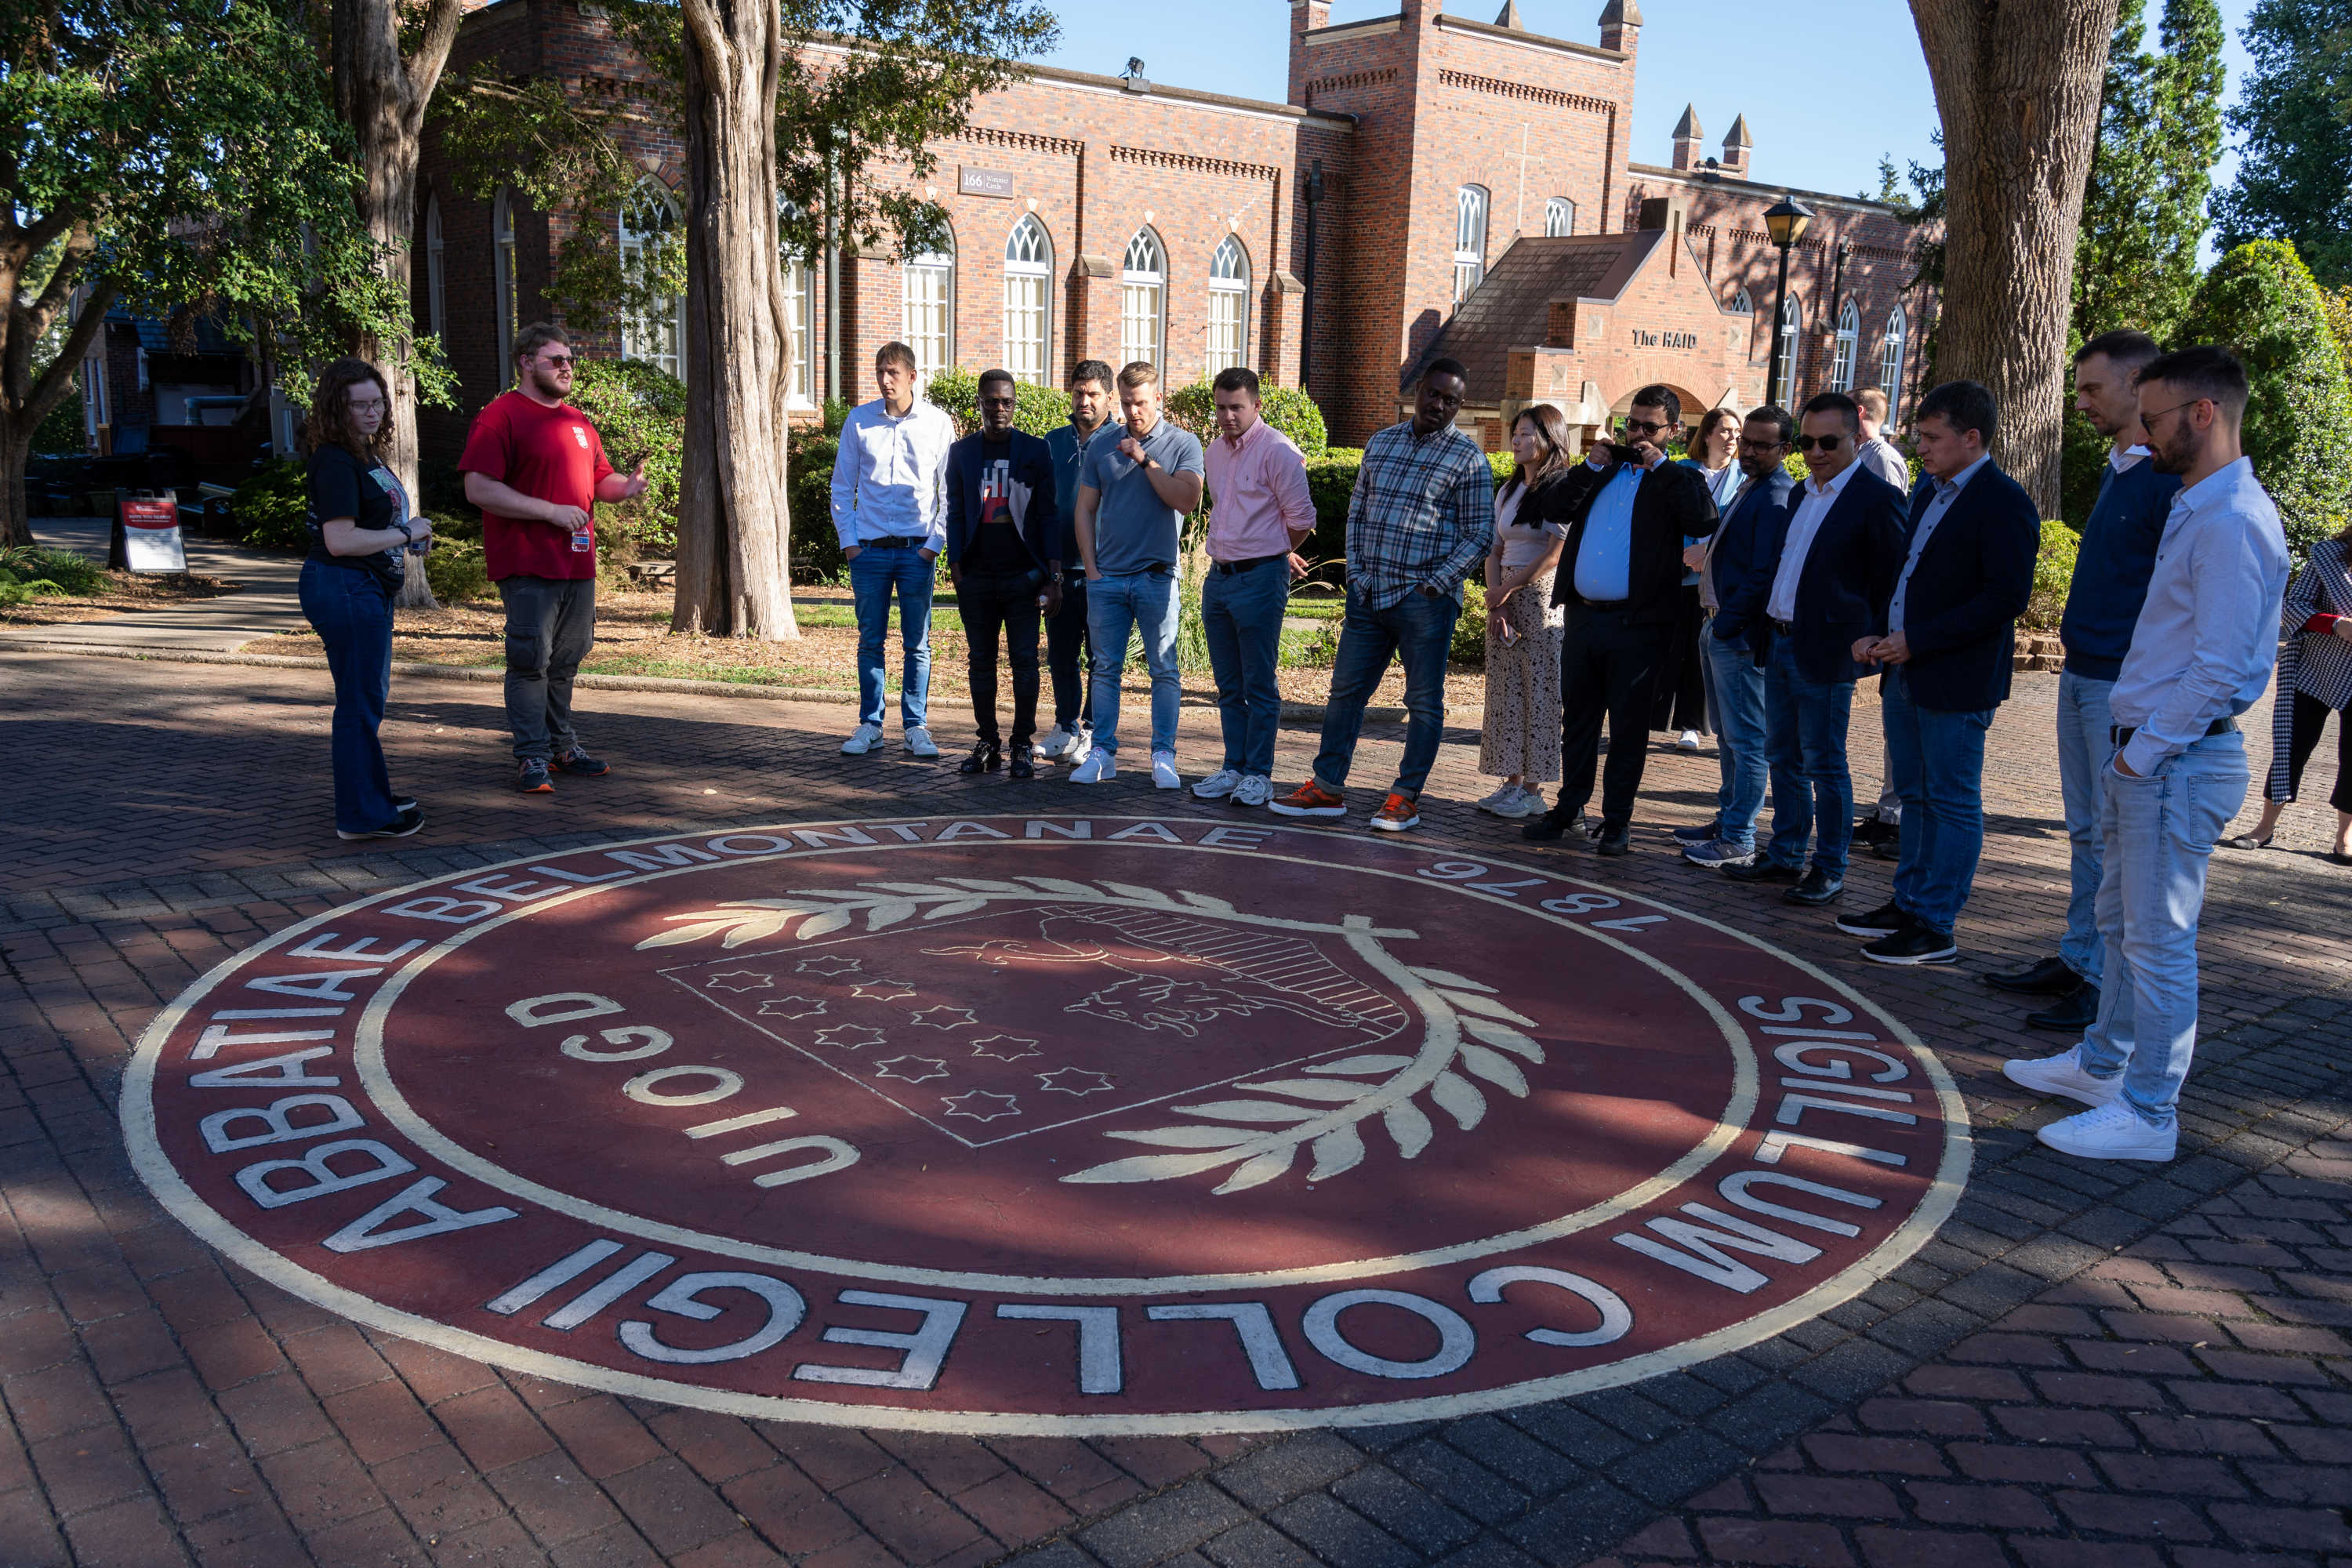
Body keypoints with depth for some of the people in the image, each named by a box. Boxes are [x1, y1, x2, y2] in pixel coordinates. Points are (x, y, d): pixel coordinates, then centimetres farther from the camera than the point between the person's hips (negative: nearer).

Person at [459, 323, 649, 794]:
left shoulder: (577, 421, 18)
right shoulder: (500, 416, -7)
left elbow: (599, 479, 27)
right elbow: (479, 489, -15)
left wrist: (626, 486, 3)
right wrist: (551, 511, -18)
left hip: (578, 564, 8)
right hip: (528, 567, -7)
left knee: (565, 661, 14)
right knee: (531, 661, -4)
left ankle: (563, 746, 24)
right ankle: (532, 758, 2)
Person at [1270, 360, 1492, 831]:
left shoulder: (1467, 457, -3)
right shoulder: (1381, 442, 12)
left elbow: (1480, 536, -4)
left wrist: (1437, 584, -11)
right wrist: (1356, 571, 5)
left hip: (1425, 599, -5)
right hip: (1369, 592, 5)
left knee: (1424, 702, 3)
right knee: (1345, 688, 8)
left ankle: (1406, 797, 12)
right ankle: (1327, 788, 16)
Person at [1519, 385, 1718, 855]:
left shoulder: (1677, 480, 3)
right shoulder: (1604, 469, 16)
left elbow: (1705, 521, -17)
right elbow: (1557, 509, 9)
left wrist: (1660, 466, -13)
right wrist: (1590, 468, -2)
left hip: (1638, 623, -5)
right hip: (1583, 616, 5)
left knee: (1627, 727, 3)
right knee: (1577, 718, 13)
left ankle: (1617, 820, 12)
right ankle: (1570, 807, 26)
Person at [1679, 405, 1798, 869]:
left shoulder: (1776, 500, -15)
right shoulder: (1750, 489, 16)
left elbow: (1764, 575, -20)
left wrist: (1729, 623, -18)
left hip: (1740, 634, -10)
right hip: (1719, 626, 10)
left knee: (1745, 739, -4)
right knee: (1727, 734, 18)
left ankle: (1738, 841, 0)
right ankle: (1727, 820, 28)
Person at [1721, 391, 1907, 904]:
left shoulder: (1877, 498, -10)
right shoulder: (1801, 494, 14)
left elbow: (1892, 582, -10)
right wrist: (1737, 613, 12)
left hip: (1824, 652, -8)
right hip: (1779, 645, 8)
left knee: (1824, 765, 0)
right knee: (1783, 758, 15)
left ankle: (1830, 872, 10)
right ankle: (1785, 856, 27)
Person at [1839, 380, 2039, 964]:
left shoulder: (2002, 502, -13)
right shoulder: (1928, 494, 15)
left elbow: (2007, 596, -20)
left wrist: (1918, 642, -20)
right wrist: (1878, 634, 7)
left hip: (1956, 682, -9)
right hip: (1906, 675, 9)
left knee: (1952, 802, -1)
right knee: (1915, 797, 17)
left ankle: (1936, 927, 5)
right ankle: (1908, 904, 28)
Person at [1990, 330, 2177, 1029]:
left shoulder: (2170, 479, -15)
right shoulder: (2114, 472, 14)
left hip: (2127, 686, -9)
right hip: (2082, 676, 9)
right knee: (2087, 832, 16)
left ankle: (2111, 984, 6)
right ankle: (2078, 958, 26)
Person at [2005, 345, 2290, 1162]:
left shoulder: (2231, 522, -19)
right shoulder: (2196, 509, 14)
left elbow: (2220, 670, -22)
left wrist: (2144, 753, -14)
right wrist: (2132, 753, 14)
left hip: (2178, 762, -10)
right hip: (2146, 754, 10)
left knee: (2159, 939, -2)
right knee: (2121, 920, 20)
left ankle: (2148, 1114, 8)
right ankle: (2102, 1064, 35)